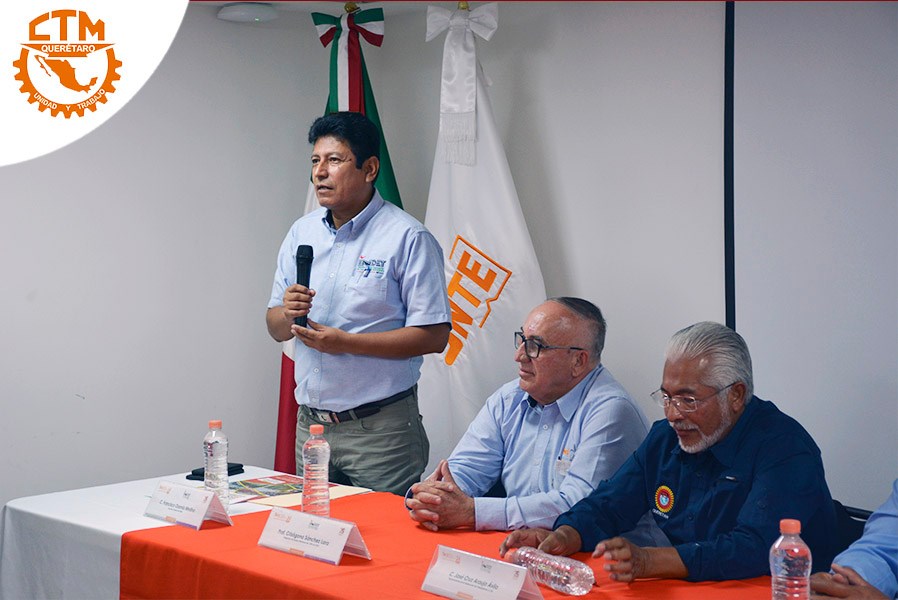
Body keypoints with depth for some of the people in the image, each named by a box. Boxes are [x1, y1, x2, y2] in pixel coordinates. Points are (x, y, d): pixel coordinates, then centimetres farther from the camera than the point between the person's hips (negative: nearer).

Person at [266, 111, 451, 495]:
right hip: (310, 423, 6)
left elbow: (434, 335, -15)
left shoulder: (407, 238, -9)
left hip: (380, 430, -5)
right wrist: (287, 313, -10)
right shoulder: (301, 233, 10)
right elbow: (276, 329, 14)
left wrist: (346, 342, -18)